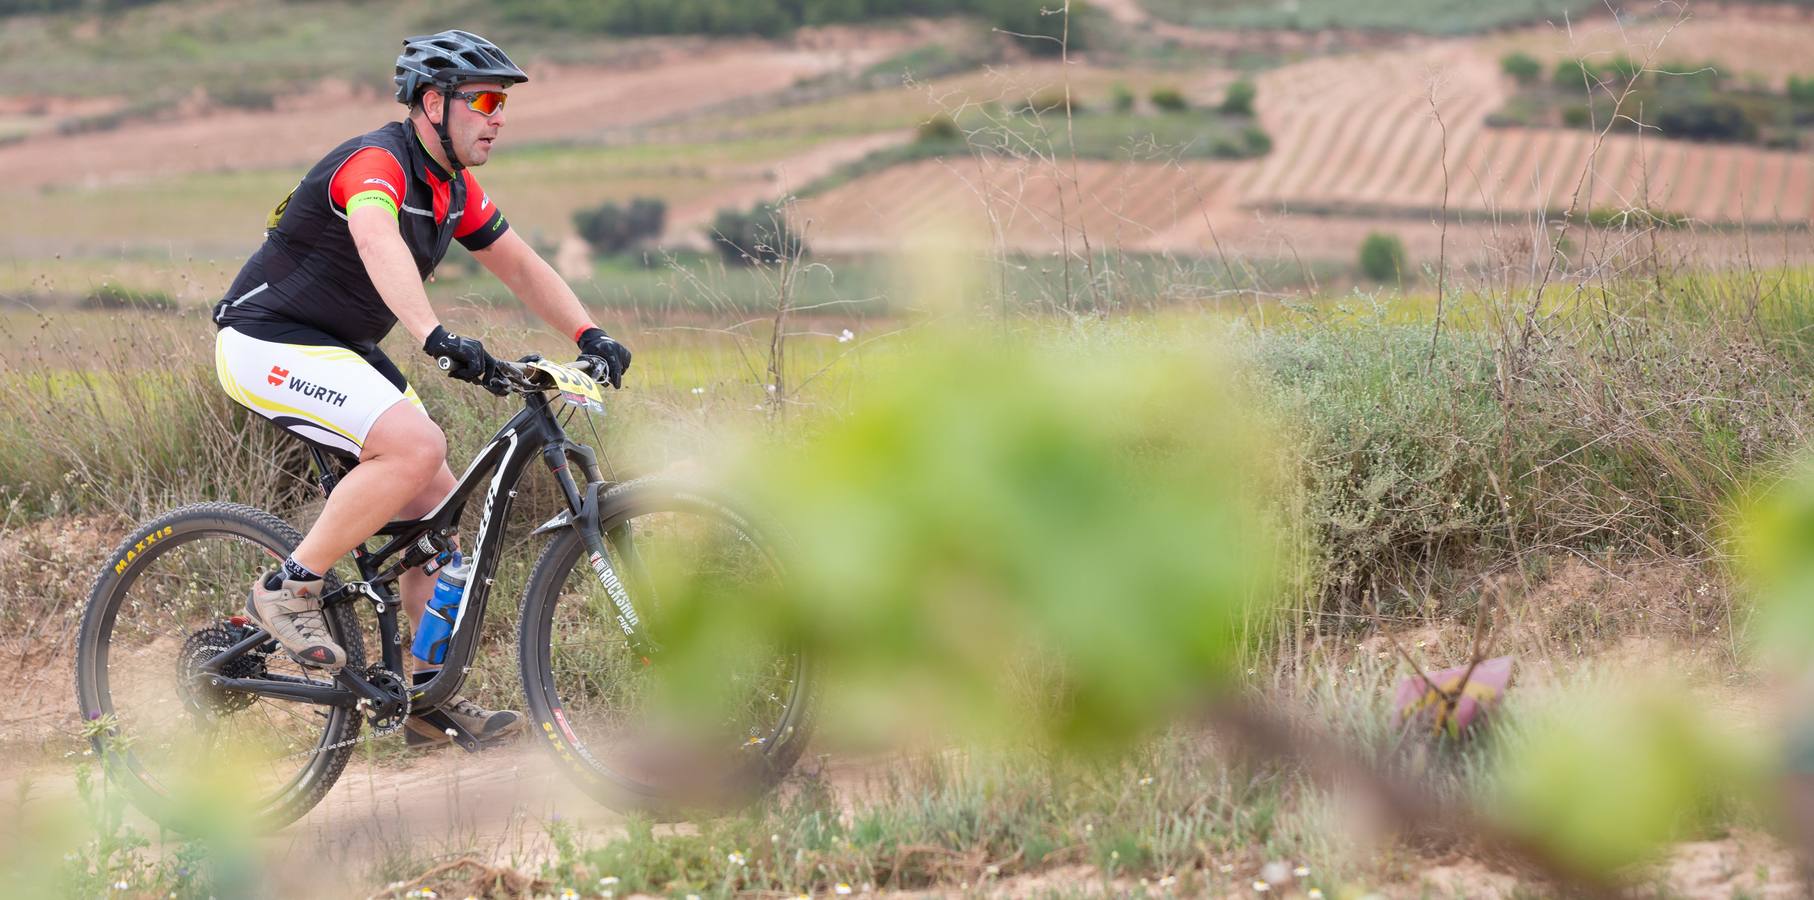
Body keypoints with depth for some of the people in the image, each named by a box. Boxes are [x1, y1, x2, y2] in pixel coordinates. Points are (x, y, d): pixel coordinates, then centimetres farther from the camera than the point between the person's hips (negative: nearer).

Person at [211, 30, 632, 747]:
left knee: (438, 502, 4)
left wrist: (589, 335, 1)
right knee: (418, 445, -29)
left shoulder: (453, 189, 8)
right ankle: (290, 589, -17)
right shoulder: (378, 163, -22)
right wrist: (436, 336, -58)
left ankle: (430, 693, 10)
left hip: (339, 351, 10)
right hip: (269, 345, -10)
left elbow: (519, 264, 16)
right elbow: (378, 242, -43)